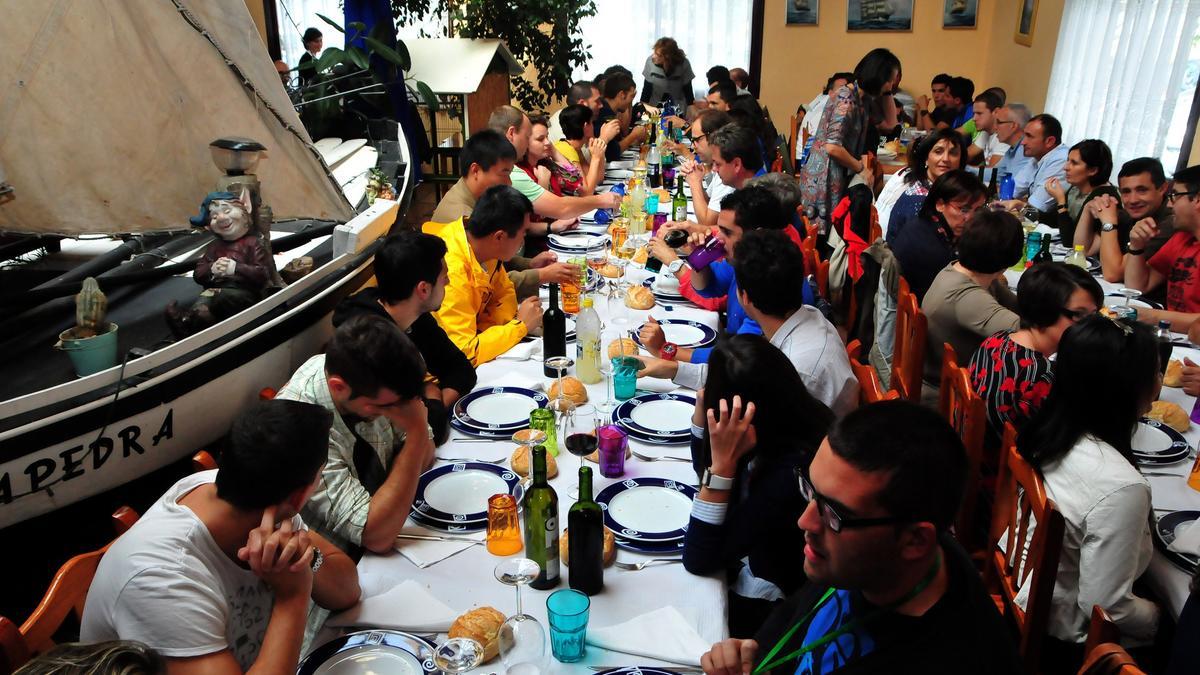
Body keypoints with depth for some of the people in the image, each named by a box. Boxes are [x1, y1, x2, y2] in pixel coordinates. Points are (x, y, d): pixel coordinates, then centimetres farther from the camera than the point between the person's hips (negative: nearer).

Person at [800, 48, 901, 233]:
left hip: (839, 178, 9)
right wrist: (860, 166, -9)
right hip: (824, 179, -9)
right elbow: (832, 147, -22)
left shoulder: (862, 99, 12)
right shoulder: (846, 100, -16)